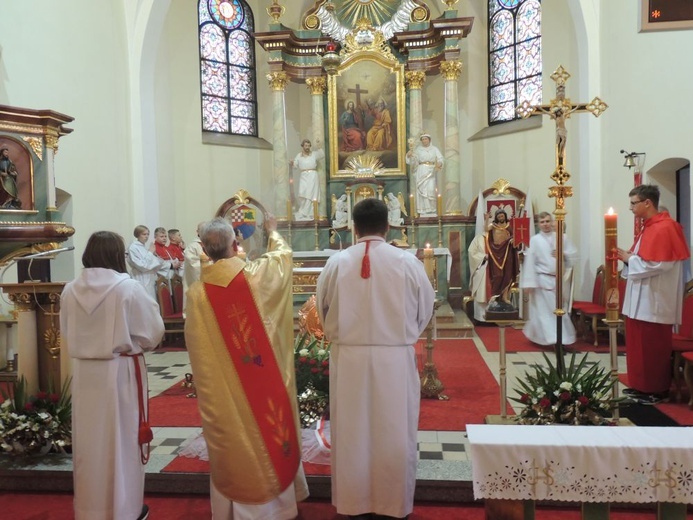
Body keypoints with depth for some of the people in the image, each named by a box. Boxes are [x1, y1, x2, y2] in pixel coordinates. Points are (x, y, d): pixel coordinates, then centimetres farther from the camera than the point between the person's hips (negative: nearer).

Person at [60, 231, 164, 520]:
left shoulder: (70, 290, -3)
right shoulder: (128, 288, -16)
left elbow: (67, 333, 9)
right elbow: (154, 332, -11)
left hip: (83, 372, 5)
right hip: (121, 371, -4)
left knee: (89, 440, 17)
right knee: (121, 439, 9)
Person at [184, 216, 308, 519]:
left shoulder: (196, 293, -11)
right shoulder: (259, 275, -13)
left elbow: (196, 349, -4)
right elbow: (284, 254, 10)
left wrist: (209, 384, 10)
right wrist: (273, 231, 30)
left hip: (223, 390, 0)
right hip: (266, 383, 0)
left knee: (233, 446, 14)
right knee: (268, 438, 19)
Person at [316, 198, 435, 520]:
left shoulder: (336, 263, -7)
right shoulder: (408, 262, -8)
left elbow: (322, 310, 4)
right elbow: (426, 310, 3)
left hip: (348, 357, 1)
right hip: (395, 358, 0)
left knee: (352, 431, 14)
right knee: (393, 432, 13)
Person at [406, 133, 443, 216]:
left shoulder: (434, 149, 9)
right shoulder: (418, 149, 7)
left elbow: (440, 159, 2)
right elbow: (413, 160, 0)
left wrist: (439, 163, -20)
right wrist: (409, 155, -21)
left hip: (431, 172, 0)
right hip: (421, 171, 0)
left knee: (431, 189, -10)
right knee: (422, 190, -4)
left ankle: (432, 209, -1)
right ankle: (423, 210, 0)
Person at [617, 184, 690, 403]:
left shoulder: (663, 229, -17)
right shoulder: (650, 227, 14)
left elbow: (656, 264, -25)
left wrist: (629, 258, -12)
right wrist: (628, 257, 2)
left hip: (654, 301, -10)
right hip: (642, 299, 10)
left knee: (652, 348, 0)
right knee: (641, 345, 15)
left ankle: (656, 390, 11)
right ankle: (642, 386, 24)